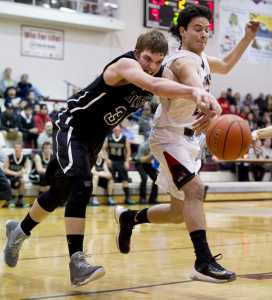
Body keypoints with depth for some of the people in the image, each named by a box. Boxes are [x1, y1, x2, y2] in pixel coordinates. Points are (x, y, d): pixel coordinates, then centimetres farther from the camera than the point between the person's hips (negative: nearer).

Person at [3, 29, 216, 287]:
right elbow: (152, 86, -50)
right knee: (81, 185, -28)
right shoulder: (126, 64, -30)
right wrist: (193, 91, -65)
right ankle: (77, 262, -28)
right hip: (72, 127, -9)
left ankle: (19, 231, 42)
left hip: (95, 136, 9)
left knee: (61, 191, 19)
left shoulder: (160, 74, -5)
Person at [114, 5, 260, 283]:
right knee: (195, 190, -26)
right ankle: (204, 262, -27)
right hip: (169, 137, -9)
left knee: (179, 212, 12)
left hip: (188, 138, 9)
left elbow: (225, 66, 31)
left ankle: (129, 218, 32)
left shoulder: (201, 58, 9)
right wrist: (213, 107, -64)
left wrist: (247, 39, 18)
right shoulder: (184, 61, -19)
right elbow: (195, 87, -43)